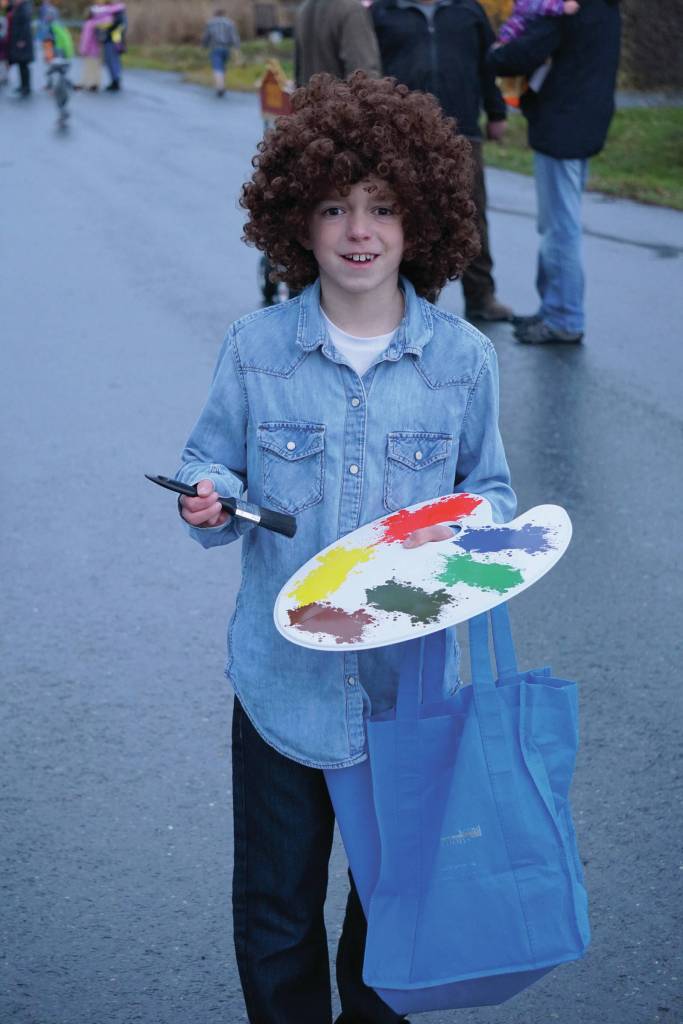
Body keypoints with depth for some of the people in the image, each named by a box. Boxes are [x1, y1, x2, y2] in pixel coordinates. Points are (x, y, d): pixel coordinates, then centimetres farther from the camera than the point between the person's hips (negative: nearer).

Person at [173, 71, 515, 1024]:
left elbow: (492, 490, 7)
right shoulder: (254, 349, -5)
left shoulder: (462, 358, -4)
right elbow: (213, 465, 3)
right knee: (274, 908, 12)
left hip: (413, 678, 1)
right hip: (284, 679, 0)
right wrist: (209, 501, -19)